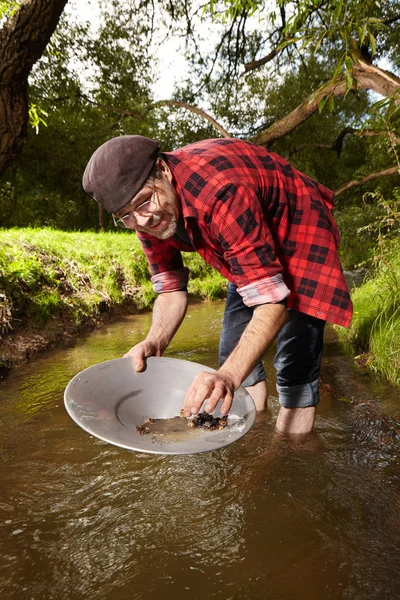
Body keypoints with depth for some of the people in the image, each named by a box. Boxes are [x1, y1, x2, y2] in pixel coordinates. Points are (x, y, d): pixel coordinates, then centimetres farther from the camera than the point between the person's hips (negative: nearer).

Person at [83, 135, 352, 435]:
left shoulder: (221, 193, -40)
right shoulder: (146, 213, -15)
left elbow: (272, 302, -40)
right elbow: (172, 290, -8)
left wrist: (229, 376, -53)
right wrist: (154, 343, -27)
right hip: (249, 242, 7)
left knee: (295, 362, -14)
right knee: (233, 352, 6)